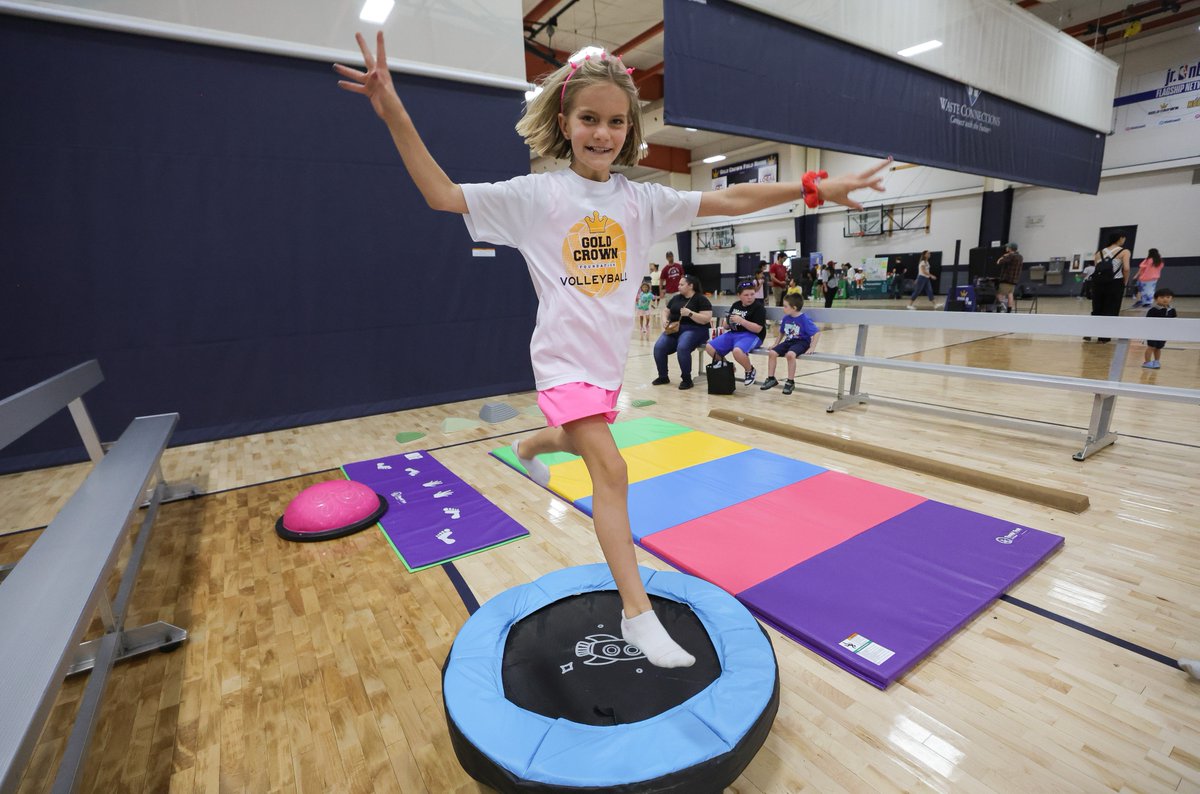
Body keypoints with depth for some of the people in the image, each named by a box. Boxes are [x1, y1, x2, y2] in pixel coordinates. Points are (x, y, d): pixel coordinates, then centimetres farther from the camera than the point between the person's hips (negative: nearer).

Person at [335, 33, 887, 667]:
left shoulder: (642, 201, 2)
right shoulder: (535, 195, -6)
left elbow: (729, 201, 0)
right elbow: (444, 196, -7)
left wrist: (814, 188, -5)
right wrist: (394, 115, -16)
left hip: (610, 356, 5)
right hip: (564, 356, -5)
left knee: (585, 442, 25)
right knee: (609, 468, -15)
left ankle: (528, 447, 61)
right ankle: (636, 613, -2)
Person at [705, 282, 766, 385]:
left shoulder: (759, 307, -8)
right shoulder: (735, 305, 13)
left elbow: (758, 329, -17)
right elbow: (726, 326, 19)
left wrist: (741, 321, -24)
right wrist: (727, 323, -5)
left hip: (751, 335, -7)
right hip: (733, 334, 7)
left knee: (737, 351, -39)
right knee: (709, 347, -7)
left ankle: (750, 370, -6)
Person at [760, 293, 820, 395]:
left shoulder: (804, 319, -14)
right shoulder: (786, 318, 4)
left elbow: (817, 333, -15)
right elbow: (782, 333, 21)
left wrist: (812, 348, -20)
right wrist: (776, 344, 17)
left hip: (801, 342, -6)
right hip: (788, 341, 6)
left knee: (790, 354, -35)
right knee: (772, 353, -13)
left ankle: (790, 382, -19)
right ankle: (771, 379, 2)